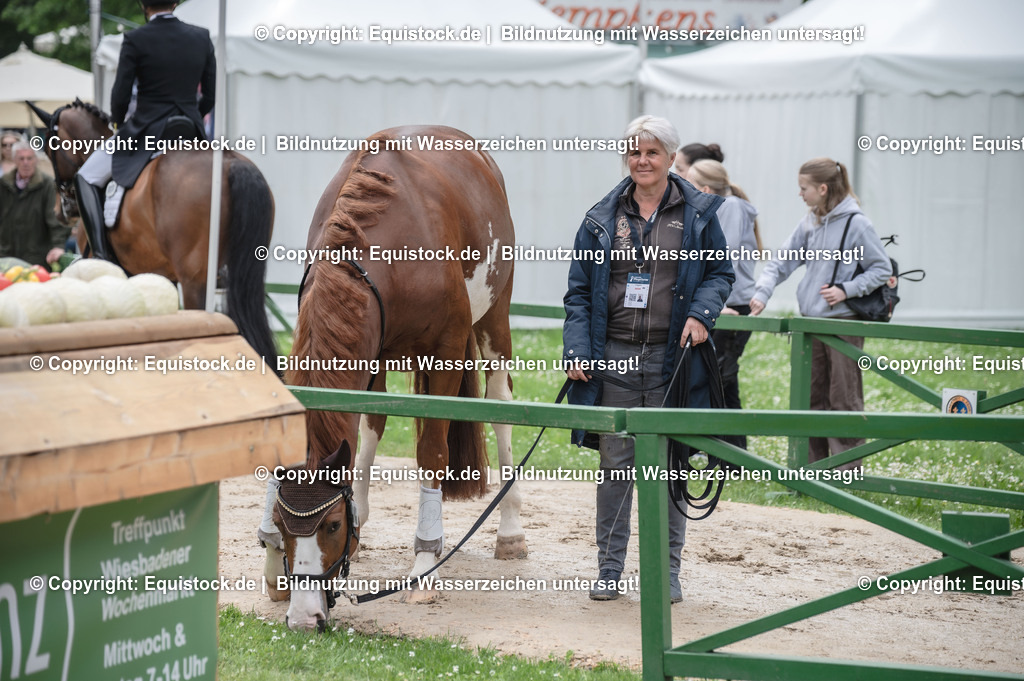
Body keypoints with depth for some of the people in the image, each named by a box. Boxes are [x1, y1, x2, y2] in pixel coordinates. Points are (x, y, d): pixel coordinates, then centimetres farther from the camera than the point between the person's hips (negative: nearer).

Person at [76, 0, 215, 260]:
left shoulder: (135, 40, -9)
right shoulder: (202, 38, 4)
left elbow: (120, 95, -7)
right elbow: (211, 94, 7)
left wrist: (118, 124, 13)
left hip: (146, 131, -4)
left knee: (86, 178, 9)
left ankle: (101, 251, -8)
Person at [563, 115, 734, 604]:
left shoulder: (698, 214, 3)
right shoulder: (602, 218, 6)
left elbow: (720, 273, 10)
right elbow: (579, 289, 8)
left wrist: (701, 313, -9)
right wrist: (577, 349, -2)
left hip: (671, 357, -1)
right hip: (614, 355, 1)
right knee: (615, 462, 4)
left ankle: (668, 569, 13)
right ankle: (609, 568, 13)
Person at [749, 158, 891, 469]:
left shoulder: (856, 224, -10)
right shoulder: (810, 222, 9)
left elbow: (883, 269, -5)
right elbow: (784, 260, 9)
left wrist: (846, 290, -15)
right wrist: (762, 292, -6)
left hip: (843, 321, -7)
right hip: (811, 321, 7)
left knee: (843, 398, -3)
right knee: (812, 396, 10)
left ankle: (847, 469, 2)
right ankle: (812, 465, 17)